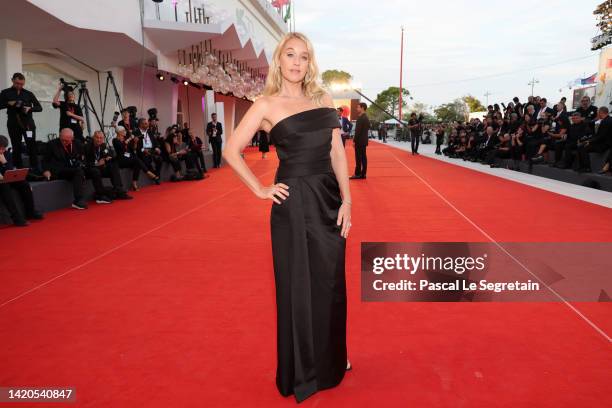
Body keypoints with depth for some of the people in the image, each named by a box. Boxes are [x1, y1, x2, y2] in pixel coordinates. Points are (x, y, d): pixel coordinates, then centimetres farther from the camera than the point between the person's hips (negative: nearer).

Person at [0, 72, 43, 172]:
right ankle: (19, 170, 10)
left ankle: (35, 169, -4)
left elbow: (39, 108, 7)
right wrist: (8, 104, -13)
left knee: (32, 146, -6)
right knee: (16, 147, 4)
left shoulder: (29, 94, 8)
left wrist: (30, 108, -12)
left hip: (28, 123, 0)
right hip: (13, 124, 0)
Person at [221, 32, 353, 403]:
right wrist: (260, 189, -5)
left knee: (330, 282, 13)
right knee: (298, 285, 5)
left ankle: (330, 361, 34)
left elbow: (337, 151, 5)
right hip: (294, 202, -4)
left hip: (330, 199, 5)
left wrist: (346, 199, -3)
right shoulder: (267, 105, -2)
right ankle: (300, 374, 25)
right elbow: (232, 151, -1)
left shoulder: (323, 98, 10)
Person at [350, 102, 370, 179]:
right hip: (364, 140, 10)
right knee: (363, 157, 9)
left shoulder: (360, 118, -16)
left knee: (358, 158, -6)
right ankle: (363, 174, 12)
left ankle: (357, 174, -5)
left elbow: (358, 131, -20)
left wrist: (354, 140, -15)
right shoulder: (366, 118, 14)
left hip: (359, 141, -10)